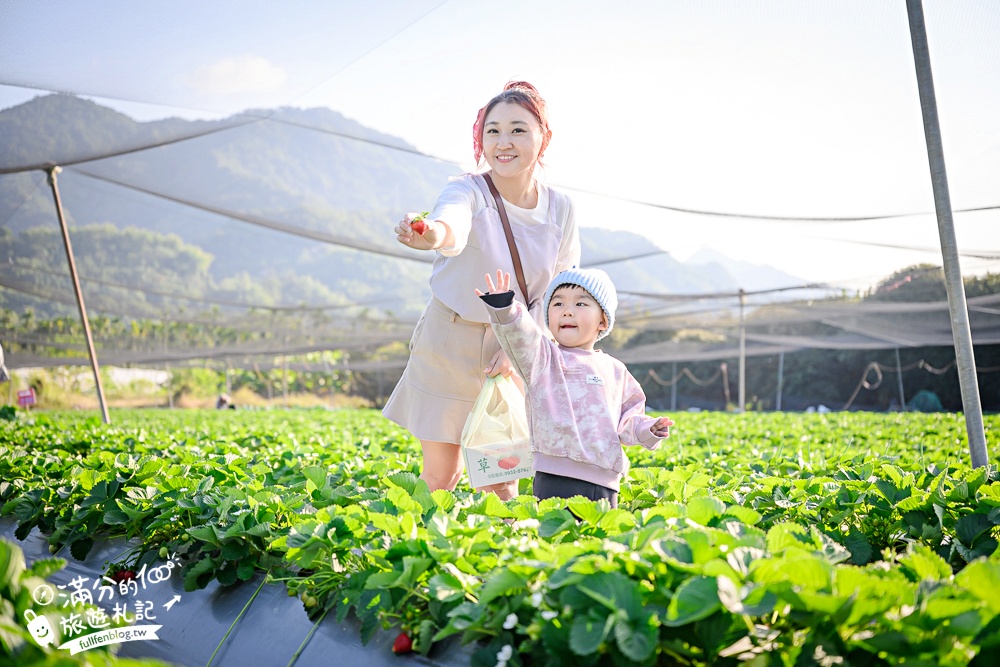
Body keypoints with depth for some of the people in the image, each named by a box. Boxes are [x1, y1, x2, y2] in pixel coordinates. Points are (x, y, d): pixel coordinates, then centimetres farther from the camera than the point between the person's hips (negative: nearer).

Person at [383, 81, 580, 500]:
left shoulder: (560, 209, -6)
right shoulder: (469, 190, -18)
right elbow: (454, 222, -43)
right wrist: (434, 232, -67)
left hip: (515, 352, 3)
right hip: (448, 343, -2)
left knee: (500, 479, 6)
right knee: (441, 474, 3)